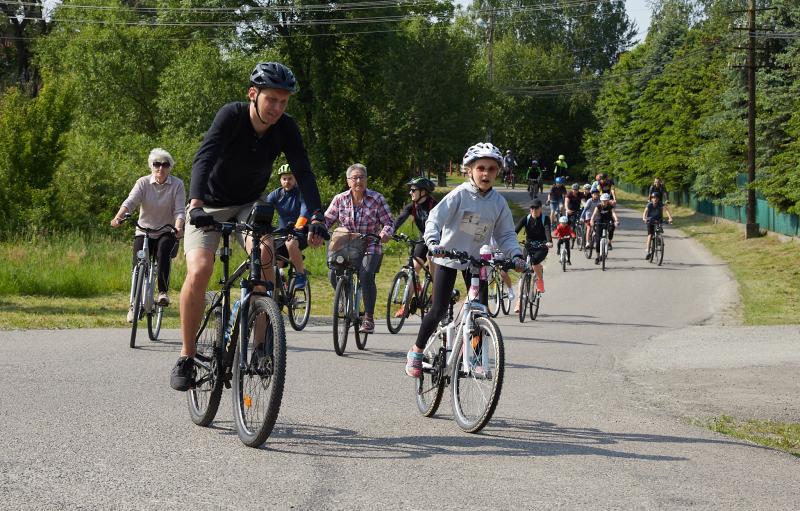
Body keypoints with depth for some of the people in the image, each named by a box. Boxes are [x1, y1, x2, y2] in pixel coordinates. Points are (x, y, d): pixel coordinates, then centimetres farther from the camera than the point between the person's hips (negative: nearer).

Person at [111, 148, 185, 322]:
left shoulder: (177, 185, -5)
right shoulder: (143, 182, -2)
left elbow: (179, 210, -14)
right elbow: (130, 201, -17)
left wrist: (178, 227, -35)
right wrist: (118, 217, -36)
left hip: (167, 232, -1)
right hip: (144, 231, 2)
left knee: (163, 252, -33)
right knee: (138, 264, -17)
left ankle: (163, 291, -24)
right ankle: (135, 304, -3)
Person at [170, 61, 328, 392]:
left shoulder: (285, 128, -14)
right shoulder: (232, 115, -25)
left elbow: (303, 172, -22)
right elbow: (204, 158, -38)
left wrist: (316, 216, -37)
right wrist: (196, 204, -54)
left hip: (249, 204, 3)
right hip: (209, 206, -3)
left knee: (264, 255, -26)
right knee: (198, 272, -23)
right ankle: (186, 357, -7)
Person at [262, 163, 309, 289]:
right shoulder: (276, 194, 4)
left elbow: (305, 211, -27)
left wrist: (297, 227, -46)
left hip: (300, 233, -4)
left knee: (291, 244, -37)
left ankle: (301, 275, -19)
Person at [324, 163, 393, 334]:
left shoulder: (377, 199, -4)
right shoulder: (340, 199, 2)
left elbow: (389, 222, -4)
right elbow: (327, 219, 5)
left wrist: (386, 232, -26)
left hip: (370, 248, -3)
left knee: (366, 275, -28)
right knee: (334, 274, -19)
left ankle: (369, 318, -17)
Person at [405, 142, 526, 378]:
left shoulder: (499, 202, -4)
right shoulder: (460, 195, -16)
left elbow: (506, 234, 2)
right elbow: (435, 218, -22)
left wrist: (516, 255, -16)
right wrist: (433, 242, -39)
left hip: (477, 260, 4)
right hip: (449, 257, -4)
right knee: (439, 310, -5)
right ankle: (416, 351, 14)